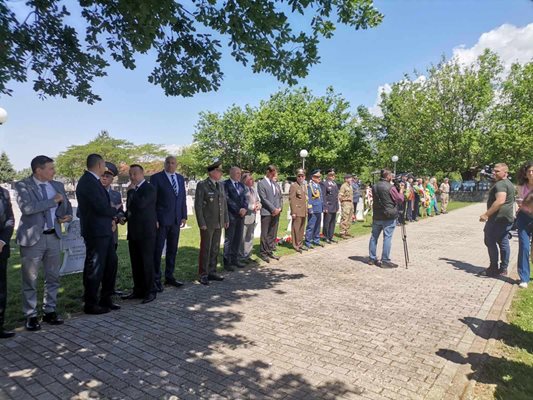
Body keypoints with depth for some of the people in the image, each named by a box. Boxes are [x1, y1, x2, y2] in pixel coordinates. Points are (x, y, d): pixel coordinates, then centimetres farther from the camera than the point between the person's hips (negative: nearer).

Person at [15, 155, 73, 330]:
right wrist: (53, 200, -18)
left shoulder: (57, 185, 9)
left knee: (53, 277, 11)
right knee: (30, 279, 4)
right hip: (32, 237, -5)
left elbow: (66, 205, 21)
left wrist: (66, 216, 0)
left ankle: (49, 311, 23)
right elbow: (27, 207, -24)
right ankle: (30, 315, 15)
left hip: (53, 236, 5)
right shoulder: (22, 185, -7)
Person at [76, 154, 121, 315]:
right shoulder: (89, 182, -18)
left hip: (105, 231, 10)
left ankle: (105, 299, 29)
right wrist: (115, 210, -4)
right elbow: (102, 208, -23)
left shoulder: (93, 180, 13)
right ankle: (90, 304, 16)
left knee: (108, 266, 16)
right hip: (96, 232, -10)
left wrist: (111, 214, 1)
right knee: (94, 268, 2)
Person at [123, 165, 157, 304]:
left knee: (147, 262, -3)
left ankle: (150, 291, 6)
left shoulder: (149, 188, -9)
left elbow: (140, 204, -24)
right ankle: (138, 290, 21)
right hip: (133, 232, 8)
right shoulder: (133, 190, 16)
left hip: (146, 232, -8)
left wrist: (131, 191, -12)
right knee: (135, 263, 11)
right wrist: (124, 217, 10)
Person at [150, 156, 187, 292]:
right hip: (161, 219, -5)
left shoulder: (180, 178, 12)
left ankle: (169, 276, 23)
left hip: (176, 220, 5)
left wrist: (184, 216, 8)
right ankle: (156, 279, 8)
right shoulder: (156, 177, -4)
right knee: (157, 250, 0)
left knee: (172, 250, 12)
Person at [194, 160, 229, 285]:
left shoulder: (221, 185, 11)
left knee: (215, 249, 12)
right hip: (207, 224, -6)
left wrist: (226, 219, 11)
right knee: (205, 249, 1)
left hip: (219, 223, 6)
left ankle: (212, 272, 23)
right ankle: (203, 275, 11)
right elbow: (198, 205, -10)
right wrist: (202, 223, -14)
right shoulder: (202, 185, -8)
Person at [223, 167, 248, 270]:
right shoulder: (225, 184, -6)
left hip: (241, 215, 7)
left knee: (238, 238, 9)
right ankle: (227, 262, 6)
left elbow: (245, 198, 12)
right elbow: (227, 199, -13)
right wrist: (238, 210, -15)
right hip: (231, 215, -6)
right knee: (229, 239, -1)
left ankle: (234, 259, 19)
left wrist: (244, 208, -7)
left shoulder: (241, 185, 15)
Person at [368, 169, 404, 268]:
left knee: (374, 237, 13)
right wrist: (401, 190, 8)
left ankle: (372, 258, 21)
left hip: (376, 216, 6)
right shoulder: (390, 187, -13)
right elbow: (400, 200, -7)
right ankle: (385, 261, 1)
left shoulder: (374, 187, 5)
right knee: (387, 238, -1)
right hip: (389, 217, -6)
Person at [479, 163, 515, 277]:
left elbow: (500, 201, -30)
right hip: (507, 218, 10)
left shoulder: (500, 184, -16)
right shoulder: (509, 184, 19)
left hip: (498, 218, -10)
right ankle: (503, 268, 17)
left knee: (490, 242, -3)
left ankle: (494, 268, 0)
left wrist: (486, 214, -28)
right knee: (503, 243, 12)